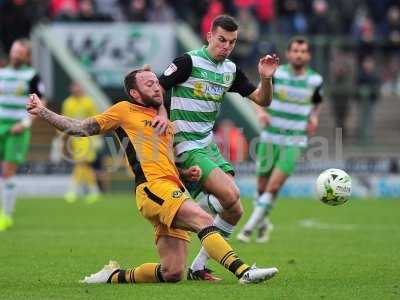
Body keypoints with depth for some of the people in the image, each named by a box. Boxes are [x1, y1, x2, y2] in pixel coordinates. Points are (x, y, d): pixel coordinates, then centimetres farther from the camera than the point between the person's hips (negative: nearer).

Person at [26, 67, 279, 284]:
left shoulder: (165, 124, 30)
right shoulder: (125, 110, 12)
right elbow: (81, 128, 13)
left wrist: (186, 173, 12)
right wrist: (42, 112, 6)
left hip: (173, 190, 7)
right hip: (153, 187, -7)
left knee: (172, 274, -3)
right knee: (203, 219, -30)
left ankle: (115, 276, 16)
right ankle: (243, 270, -43)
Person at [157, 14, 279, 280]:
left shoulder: (231, 70, 10)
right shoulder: (189, 62, -10)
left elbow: (262, 100, 11)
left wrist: (266, 78, -8)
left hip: (209, 146, 8)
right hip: (187, 146, -8)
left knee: (234, 212, 1)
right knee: (229, 194, -26)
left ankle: (198, 268, 10)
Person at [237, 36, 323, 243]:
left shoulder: (315, 80, 0)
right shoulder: (275, 73, -4)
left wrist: (314, 117, 1)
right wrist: (261, 111, -15)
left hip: (295, 142, 0)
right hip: (270, 138, 1)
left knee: (274, 186, -14)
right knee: (262, 186, 6)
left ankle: (250, 226, -6)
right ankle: (262, 224, 31)